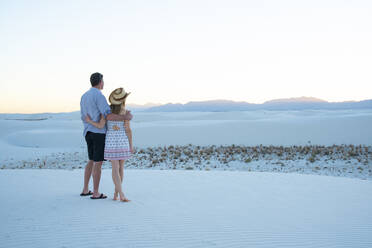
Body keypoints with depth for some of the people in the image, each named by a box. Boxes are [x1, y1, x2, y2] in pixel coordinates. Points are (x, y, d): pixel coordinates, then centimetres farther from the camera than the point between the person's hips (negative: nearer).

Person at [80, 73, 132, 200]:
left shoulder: (84, 96, 14)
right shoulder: (99, 96, -15)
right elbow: (108, 116, -25)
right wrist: (126, 117, -16)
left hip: (88, 133, 8)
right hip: (99, 133, -8)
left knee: (91, 161, 19)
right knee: (98, 163, -2)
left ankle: (85, 190, 22)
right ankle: (96, 193, 2)